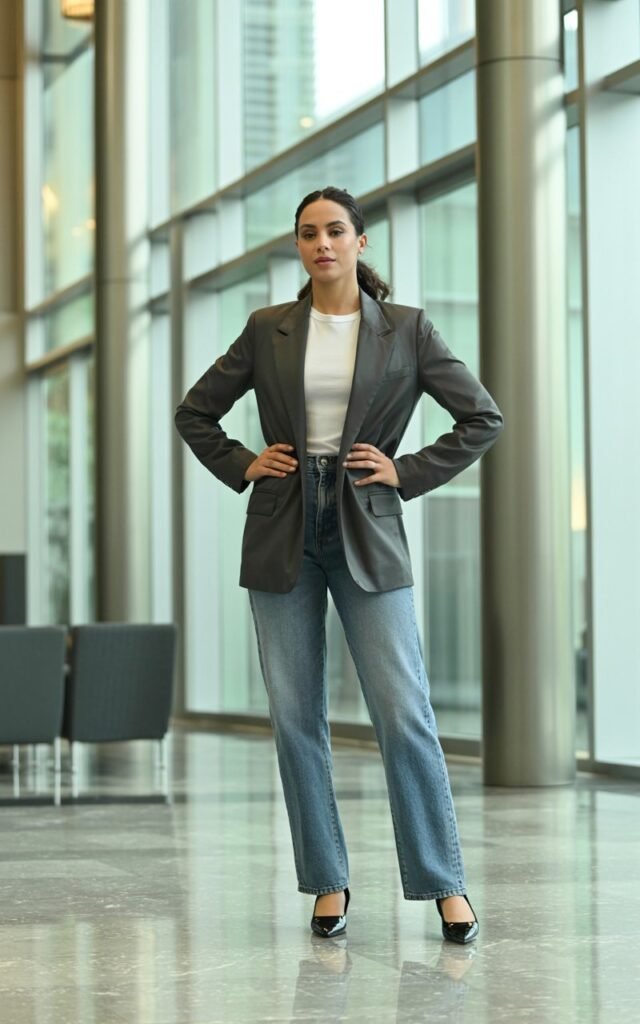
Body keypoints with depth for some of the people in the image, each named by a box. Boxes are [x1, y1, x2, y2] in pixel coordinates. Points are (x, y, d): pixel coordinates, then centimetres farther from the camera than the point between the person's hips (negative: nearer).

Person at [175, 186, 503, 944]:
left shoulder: (405, 329, 2)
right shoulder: (268, 330, 6)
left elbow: (483, 417, 4)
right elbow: (195, 412, 15)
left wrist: (409, 474, -3)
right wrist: (242, 468, 2)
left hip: (367, 534, -2)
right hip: (283, 534, 2)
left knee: (403, 711, -8)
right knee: (294, 715, 2)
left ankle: (444, 883, 0)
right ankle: (327, 882, 13)